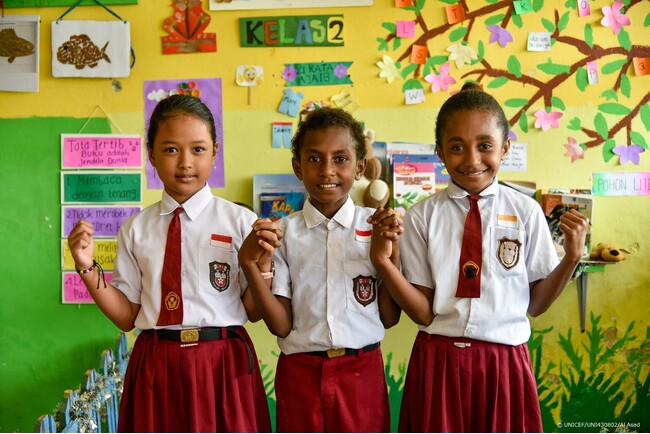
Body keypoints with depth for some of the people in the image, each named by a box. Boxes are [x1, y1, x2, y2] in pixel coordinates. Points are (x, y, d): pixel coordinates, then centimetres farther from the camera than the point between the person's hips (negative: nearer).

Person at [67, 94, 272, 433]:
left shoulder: (240, 221, -2)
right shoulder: (135, 229, 5)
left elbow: (254, 312, -1)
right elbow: (127, 316, 5)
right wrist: (88, 267, -4)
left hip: (223, 365, -1)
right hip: (155, 367, 2)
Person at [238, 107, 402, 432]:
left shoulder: (376, 226, -2)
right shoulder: (283, 232, -2)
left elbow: (389, 318, -2)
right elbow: (281, 325, -5)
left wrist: (391, 253, -14)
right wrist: (252, 265, -17)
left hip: (361, 372, 0)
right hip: (300, 373, 0)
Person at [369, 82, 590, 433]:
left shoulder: (526, 211, -2)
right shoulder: (422, 217, -3)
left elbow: (534, 304, 2)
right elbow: (424, 312, -5)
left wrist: (572, 257, -11)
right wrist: (382, 262, -16)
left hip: (505, 363, 1)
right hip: (438, 362, 0)